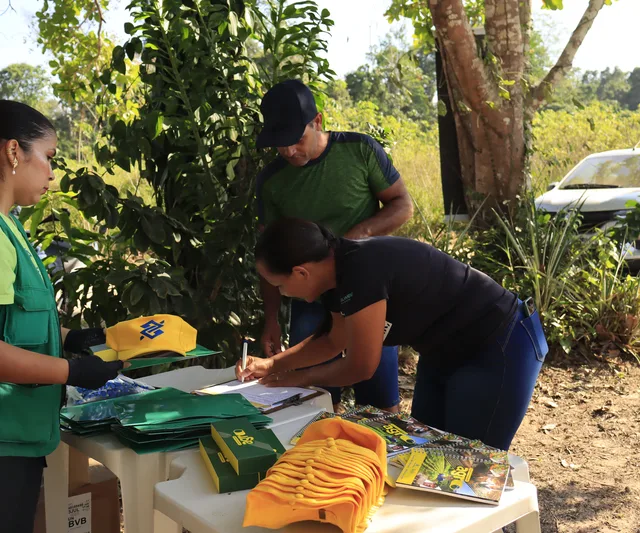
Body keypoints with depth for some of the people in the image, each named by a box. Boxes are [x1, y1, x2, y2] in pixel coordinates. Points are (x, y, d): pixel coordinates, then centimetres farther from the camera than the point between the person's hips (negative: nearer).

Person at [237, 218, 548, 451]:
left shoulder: (362, 271, -32)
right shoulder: (339, 272, -3)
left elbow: (360, 367, -23)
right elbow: (334, 340, 15)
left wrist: (300, 378, -7)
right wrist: (272, 364, 8)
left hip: (503, 346, -9)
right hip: (449, 352, 9)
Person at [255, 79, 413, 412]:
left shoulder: (360, 150, -8)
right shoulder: (271, 180, -1)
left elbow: (403, 206, -2)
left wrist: (360, 233, -20)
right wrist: (271, 320, 1)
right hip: (311, 299, 2)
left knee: (381, 402, 5)